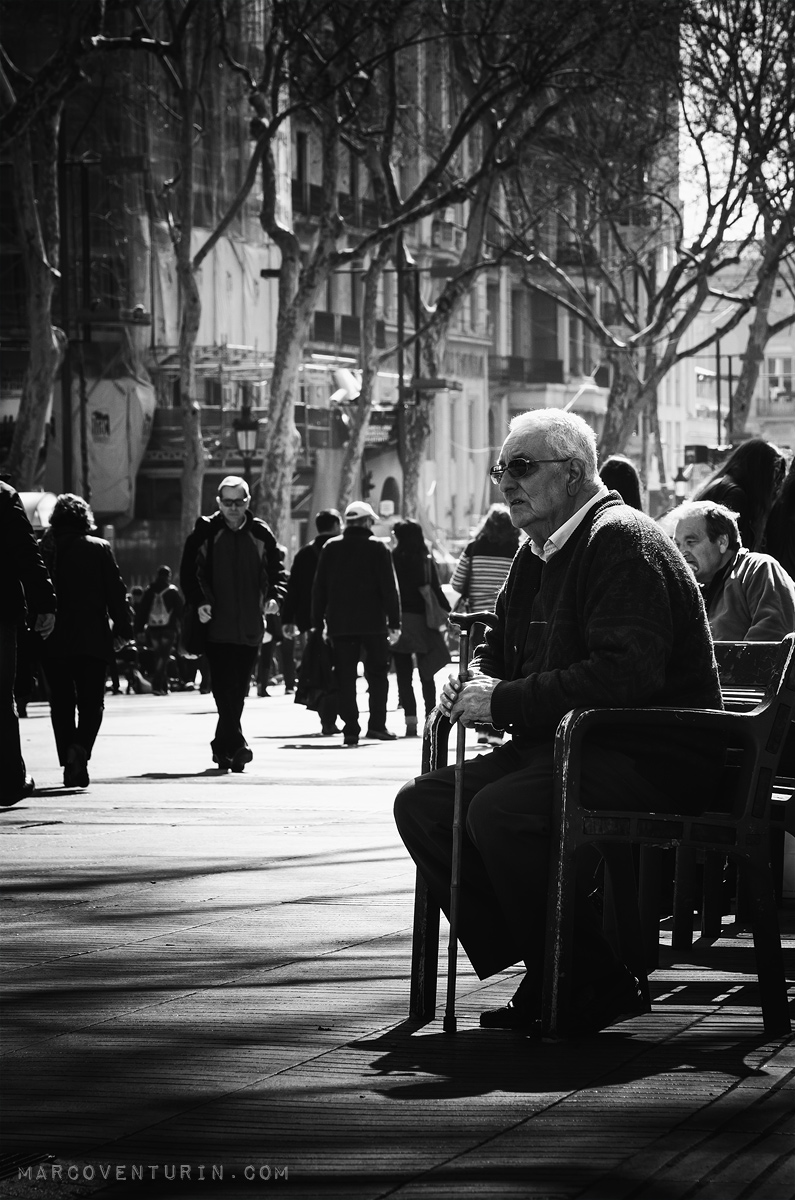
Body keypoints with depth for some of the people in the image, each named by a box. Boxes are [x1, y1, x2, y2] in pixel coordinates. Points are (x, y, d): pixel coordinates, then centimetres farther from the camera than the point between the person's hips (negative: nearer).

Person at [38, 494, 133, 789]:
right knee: (91, 701, 4)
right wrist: (123, 628, 5)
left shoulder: (43, 549, 1)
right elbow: (115, 591, -3)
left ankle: (70, 765, 8)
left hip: (52, 642, 2)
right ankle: (80, 749, -22)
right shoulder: (99, 549, -3)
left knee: (61, 703, 12)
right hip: (91, 639, -2)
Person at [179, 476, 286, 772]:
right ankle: (236, 745, -15)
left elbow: (277, 570, 11)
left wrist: (274, 596, -8)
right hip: (216, 623, -3)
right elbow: (188, 571, 1)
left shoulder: (260, 533, 6)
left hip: (250, 626, 3)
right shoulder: (205, 532, 0)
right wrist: (198, 602, -13)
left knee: (238, 690, 8)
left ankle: (223, 746, 20)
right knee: (224, 686, -12)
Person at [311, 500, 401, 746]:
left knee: (345, 678, 4)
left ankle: (350, 729, -2)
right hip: (372, 622, -2)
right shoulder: (377, 548, -3)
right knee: (377, 674, 8)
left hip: (339, 624, 2)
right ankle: (377, 724, -1)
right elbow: (389, 588, -6)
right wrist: (394, 622, -3)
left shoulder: (330, 548, 6)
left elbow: (319, 588, 7)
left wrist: (318, 622, 11)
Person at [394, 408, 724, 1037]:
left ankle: (601, 984, -15)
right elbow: (502, 647, 32)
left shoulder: (623, 541, -14)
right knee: (422, 804, -3)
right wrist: (472, 679, 6)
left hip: (656, 760, -10)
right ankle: (541, 972, -3)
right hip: (559, 748, 10)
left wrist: (505, 703, -22)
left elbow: (626, 673, -27)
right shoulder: (538, 553, 17)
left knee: (501, 812, -31)